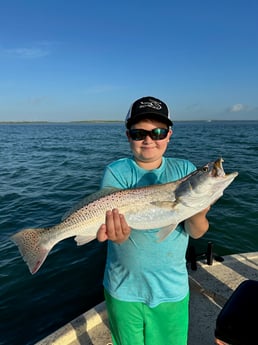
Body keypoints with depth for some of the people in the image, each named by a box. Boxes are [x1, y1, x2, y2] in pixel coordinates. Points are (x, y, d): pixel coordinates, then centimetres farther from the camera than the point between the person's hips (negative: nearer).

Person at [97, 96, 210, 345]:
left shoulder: (184, 170, -7)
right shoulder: (116, 172, -12)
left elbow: (196, 233, -11)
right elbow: (118, 233, -18)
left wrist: (197, 214, -33)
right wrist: (119, 233, -41)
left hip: (172, 289, 1)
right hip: (124, 290, -1)